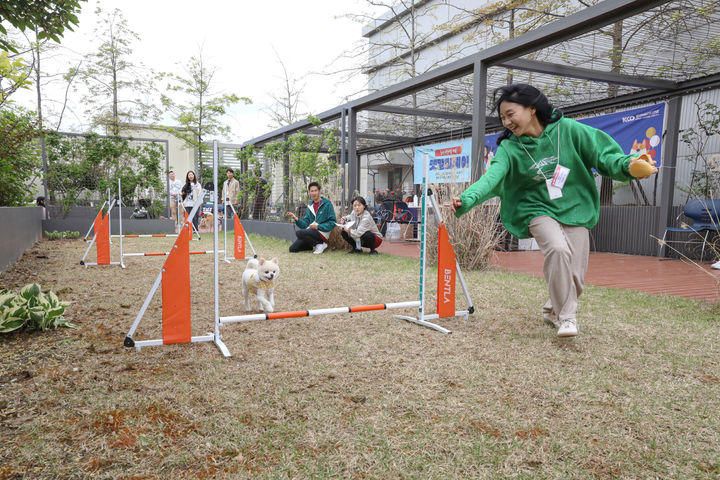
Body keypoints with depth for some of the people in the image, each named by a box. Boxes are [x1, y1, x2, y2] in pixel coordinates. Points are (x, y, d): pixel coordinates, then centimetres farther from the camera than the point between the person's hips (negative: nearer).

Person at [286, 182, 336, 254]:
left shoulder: (327, 204, -4)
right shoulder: (310, 206, 15)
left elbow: (332, 223, -9)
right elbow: (305, 224, 9)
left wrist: (318, 226, -17)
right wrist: (296, 218, -7)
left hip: (321, 234, -7)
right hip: (310, 233, 7)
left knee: (298, 233, -27)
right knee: (292, 249, -2)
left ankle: (320, 244, -12)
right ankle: (314, 245, 9)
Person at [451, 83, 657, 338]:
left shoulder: (567, 129, -7)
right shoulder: (509, 147, -7)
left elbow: (602, 154, -6)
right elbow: (492, 177, -21)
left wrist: (627, 165, -25)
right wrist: (468, 199, -39)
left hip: (575, 209, 1)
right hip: (539, 210, -1)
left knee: (576, 277, -2)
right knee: (558, 248, -30)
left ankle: (553, 310, 30)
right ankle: (566, 317, -13)